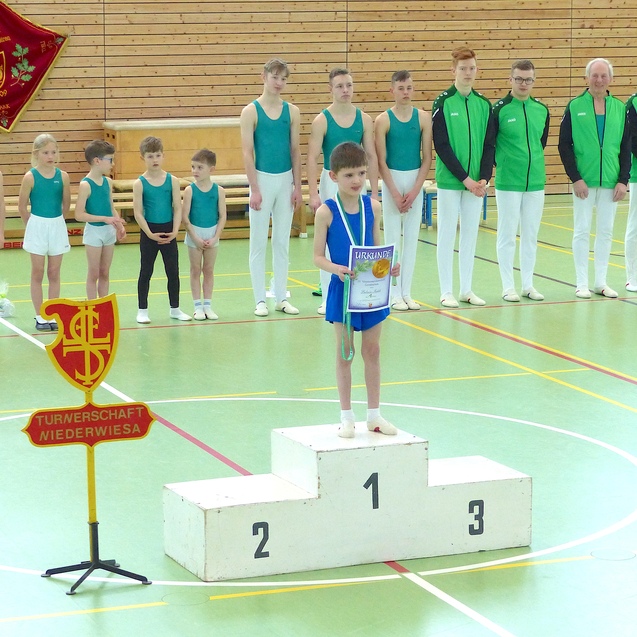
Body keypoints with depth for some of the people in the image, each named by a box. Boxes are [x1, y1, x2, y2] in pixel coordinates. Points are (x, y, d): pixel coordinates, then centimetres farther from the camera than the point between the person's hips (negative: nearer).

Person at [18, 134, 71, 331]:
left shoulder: (62, 176, -3)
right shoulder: (30, 177, -10)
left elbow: (66, 204, 8)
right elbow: (22, 207, -2)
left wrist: (55, 223, 12)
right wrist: (34, 225, 7)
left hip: (57, 227, 2)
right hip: (37, 227, -2)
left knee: (54, 273, 8)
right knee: (38, 273, 5)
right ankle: (40, 317, 11)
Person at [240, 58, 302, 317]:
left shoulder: (291, 111, 6)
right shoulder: (251, 111, -4)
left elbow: (295, 150, 8)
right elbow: (247, 152, -7)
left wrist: (297, 186, 3)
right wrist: (254, 189, -12)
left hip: (286, 179, 3)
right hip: (263, 178, -3)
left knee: (282, 242, 8)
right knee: (258, 242, 1)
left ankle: (282, 297, 14)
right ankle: (260, 300, 5)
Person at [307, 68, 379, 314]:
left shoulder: (364, 119, 3)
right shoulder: (322, 120, -6)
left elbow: (371, 157, 5)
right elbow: (312, 158, -9)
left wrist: (374, 192, 1)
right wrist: (313, 194, -17)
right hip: (331, 182, -3)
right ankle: (328, 298, 4)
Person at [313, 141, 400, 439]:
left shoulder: (372, 206, 0)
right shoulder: (326, 212, -10)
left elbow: (377, 248, 8)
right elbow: (318, 256, -8)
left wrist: (388, 266, -11)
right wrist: (336, 269, -27)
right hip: (343, 290, -3)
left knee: (372, 351, 11)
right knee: (345, 354, 7)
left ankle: (374, 414, 22)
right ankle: (346, 416, 18)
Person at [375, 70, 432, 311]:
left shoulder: (423, 118, 1)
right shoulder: (384, 120, -5)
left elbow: (427, 158, 1)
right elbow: (381, 161, -5)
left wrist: (414, 191, -8)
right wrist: (395, 193, -11)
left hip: (416, 181, 2)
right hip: (392, 180, -2)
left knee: (412, 237, 5)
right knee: (392, 237, -1)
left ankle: (407, 292, 11)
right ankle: (395, 294, 4)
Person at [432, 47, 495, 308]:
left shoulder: (484, 104, 7)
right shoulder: (443, 102, -6)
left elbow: (489, 145, 6)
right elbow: (441, 145, -11)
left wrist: (483, 178, -7)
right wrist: (465, 178, -14)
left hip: (476, 182, 4)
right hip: (449, 179, -4)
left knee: (470, 233, 9)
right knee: (447, 234, 1)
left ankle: (466, 289, 17)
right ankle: (446, 291, 7)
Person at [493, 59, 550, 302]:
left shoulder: (542, 110, 6)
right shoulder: (499, 109, -8)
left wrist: (533, 162, 14)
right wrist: (501, 164, 2)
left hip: (536, 182, 5)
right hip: (508, 183, -4)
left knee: (531, 235, 10)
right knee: (507, 235, 2)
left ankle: (528, 284, 18)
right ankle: (508, 287, 9)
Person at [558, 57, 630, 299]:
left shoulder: (619, 108, 5)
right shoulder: (575, 107, -3)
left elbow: (626, 147, 7)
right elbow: (564, 145, -3)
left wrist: (623, 180, -1)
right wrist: (575, 177, -10)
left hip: (611, 181, 3)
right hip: (584, 181, -2)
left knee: (605, 231, 8)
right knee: (582, 231, 2)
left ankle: (601, 282, 16)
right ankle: (581, 283, 9)